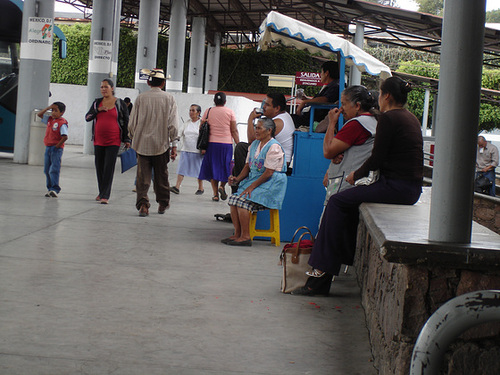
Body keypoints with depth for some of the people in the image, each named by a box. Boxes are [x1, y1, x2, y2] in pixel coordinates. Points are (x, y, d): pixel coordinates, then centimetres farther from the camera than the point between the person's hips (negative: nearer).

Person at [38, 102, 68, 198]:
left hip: (56, 148, -8)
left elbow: (65, 137, -20)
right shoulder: (50, 119, 10)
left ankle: (55, 189, -13)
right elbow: (39, 114, 17)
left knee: (54, 169, -12)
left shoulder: (62, 123, -13)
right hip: (48, 147, 8)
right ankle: (49, 188, 15)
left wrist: (57, 145, -16)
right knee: (47, 169, 9)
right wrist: (48, 108, 5)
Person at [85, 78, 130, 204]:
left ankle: (105, 196, -10)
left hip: (113, 141, -4)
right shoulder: (97, 102, 11)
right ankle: (101, 192, 24)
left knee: (109, 168, -9)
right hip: (99, 141, 4)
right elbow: (87, 117, 6)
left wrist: (127, 140, 0)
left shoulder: (120, 104, 1)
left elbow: (126, 122, 3)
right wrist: (98, 110, -10)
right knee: (99, 167, 9)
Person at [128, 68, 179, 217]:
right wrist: (174, 146, 2)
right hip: (162, 144, 0)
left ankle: (143, 204, -11)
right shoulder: (169, 99, -1)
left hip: (143, 143, 0)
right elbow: (172, 125, -2)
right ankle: (162, 204, 23)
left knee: (143, 176, 0)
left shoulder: (141, 98, -1)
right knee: (161, 175, 13)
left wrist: (133, 138, 18)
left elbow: (132, 122, 2)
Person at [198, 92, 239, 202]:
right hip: (226, 143, -1)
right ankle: (222, 186, -8)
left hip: (212, 143, 1)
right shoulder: (230, 112, 0)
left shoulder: (208, 111, 5)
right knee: (225, 167, 13)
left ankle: (215, 194, 3)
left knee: (213, 168, 6)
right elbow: (234, 131, -3)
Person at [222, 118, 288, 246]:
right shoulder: (255, 144, 15)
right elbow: (248, 166, 18)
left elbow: (268, 173, -19)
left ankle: (245, 237, -18)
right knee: (234, 198, -11)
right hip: (253, 179, 9)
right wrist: (237, 179, 1)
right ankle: (237, 234, -7)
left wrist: (252, 186, -20)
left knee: (242, 200, -24)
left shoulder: (274, 147, -13)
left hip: (271, 183, -9)